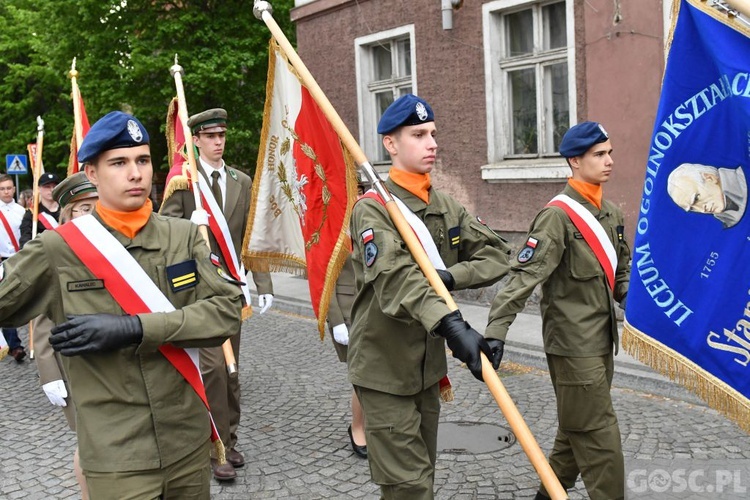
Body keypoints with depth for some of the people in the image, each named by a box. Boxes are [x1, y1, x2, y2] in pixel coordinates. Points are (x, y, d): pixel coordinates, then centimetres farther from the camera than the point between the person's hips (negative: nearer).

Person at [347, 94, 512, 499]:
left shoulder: (446, 206, 8)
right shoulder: (373, 208, -16)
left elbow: (498, 254, 1)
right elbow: (396, 279, -33)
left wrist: (451, 276, -18)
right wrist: (452, 325, -47)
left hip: (428, 364, 7)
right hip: (385, 368, -7)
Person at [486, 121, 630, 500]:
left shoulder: (610, 213, 11)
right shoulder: (558, 215, -16)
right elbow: (524, 275, -24)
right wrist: (495, 331, -32)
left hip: (601, 339, 9)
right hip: (572, 342, -9)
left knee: (578, 427, 18)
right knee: (599, 433, -3)